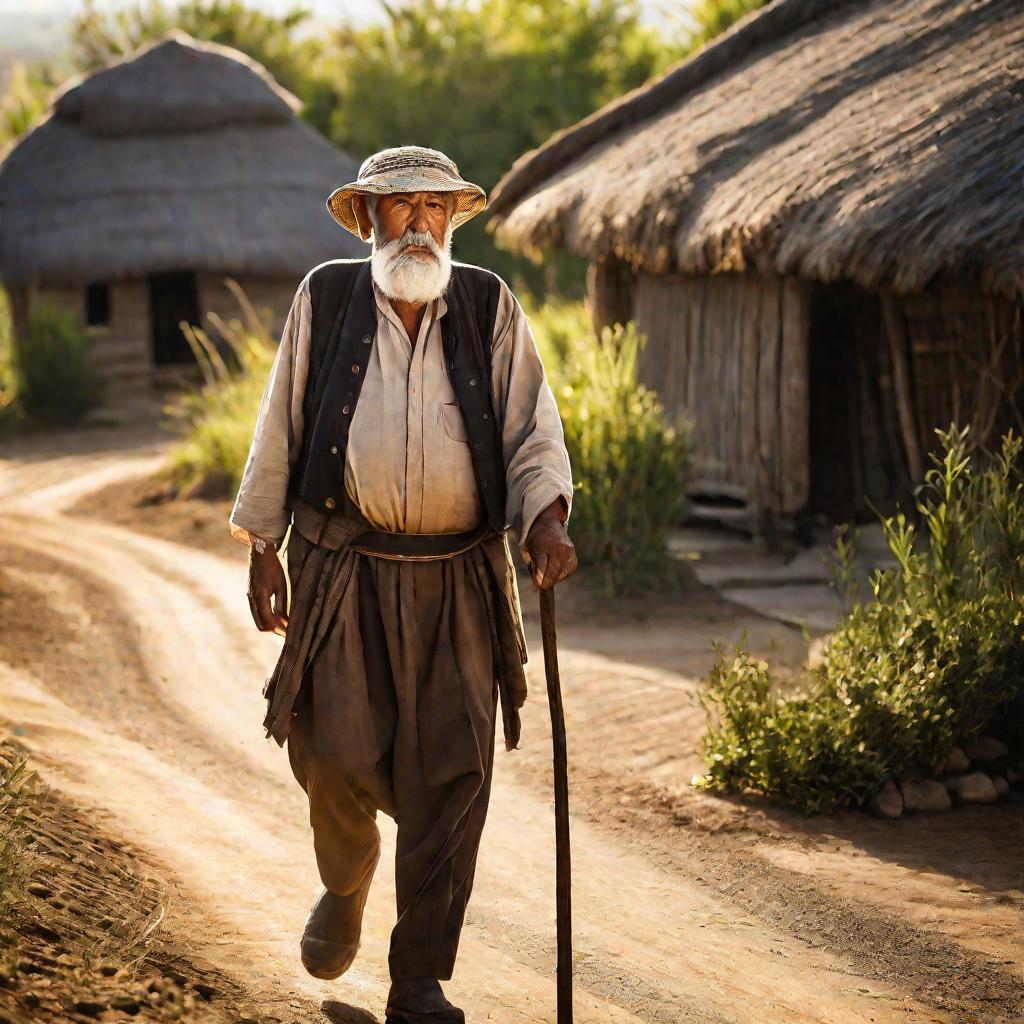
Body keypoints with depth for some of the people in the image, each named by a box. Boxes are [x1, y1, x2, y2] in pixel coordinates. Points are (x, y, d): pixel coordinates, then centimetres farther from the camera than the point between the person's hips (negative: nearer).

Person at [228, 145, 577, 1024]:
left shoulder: (490, 306, 7)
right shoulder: (325, 298, 6)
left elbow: (531, 429, 1)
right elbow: (279, 432, 9)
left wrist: (547, 521, -17)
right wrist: (263, 550, 4)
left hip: (459, 579, 1)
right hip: (343, 568, -1)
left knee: (450, 776, -3)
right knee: (338, 753, -5)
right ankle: (345, 887, 31)